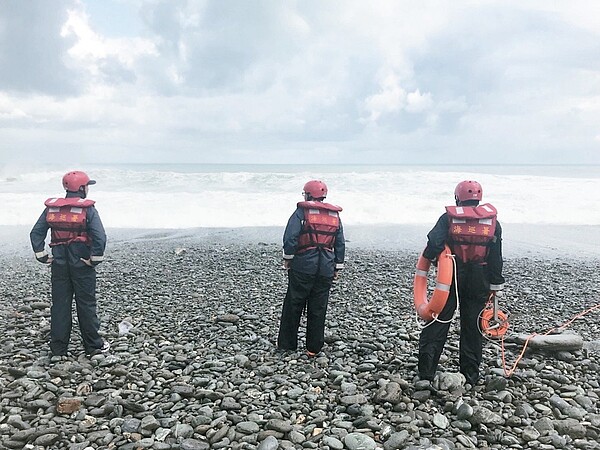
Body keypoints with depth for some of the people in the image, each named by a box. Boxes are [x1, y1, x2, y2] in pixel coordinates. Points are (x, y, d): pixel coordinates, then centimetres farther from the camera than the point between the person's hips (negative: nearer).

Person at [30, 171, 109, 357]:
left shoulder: (51, 207, 4)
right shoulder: (88, 209, -10)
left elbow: (36, 233, 2)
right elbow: (100, 237, -21)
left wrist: (42, 256, 7)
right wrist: (95, 259, -10)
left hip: (59, 264, 4)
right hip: (82, 264, -4)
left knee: (59, 304, 11)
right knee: (86, 304, 6)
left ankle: (58, 347, 16)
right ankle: (93, 345, 15)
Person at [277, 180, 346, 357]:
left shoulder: (302, 212, -3)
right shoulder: (335, 216, 13)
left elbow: (290, 237, -13)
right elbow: (340, 244, 13)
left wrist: (287, 258, -1)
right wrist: (337, 267, 18)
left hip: (303, 266, -4)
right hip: (326, 270, 4)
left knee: (293, 305, 7)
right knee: (318, 309, 9)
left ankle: (286, 344, 13)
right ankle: (313, 349, 12)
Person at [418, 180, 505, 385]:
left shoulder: (448, 217, -2)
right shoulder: (492, 221, 5)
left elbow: (434, 242, -16)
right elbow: (496, 258, 3)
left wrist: (429, 257, 5)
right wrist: (495, 285, 8)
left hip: (451, 276, -1)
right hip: (479, 281, 2)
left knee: (439, 321, 6)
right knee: (472, 327, 10)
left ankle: (426, 370, 3)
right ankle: (470, 375, 16)